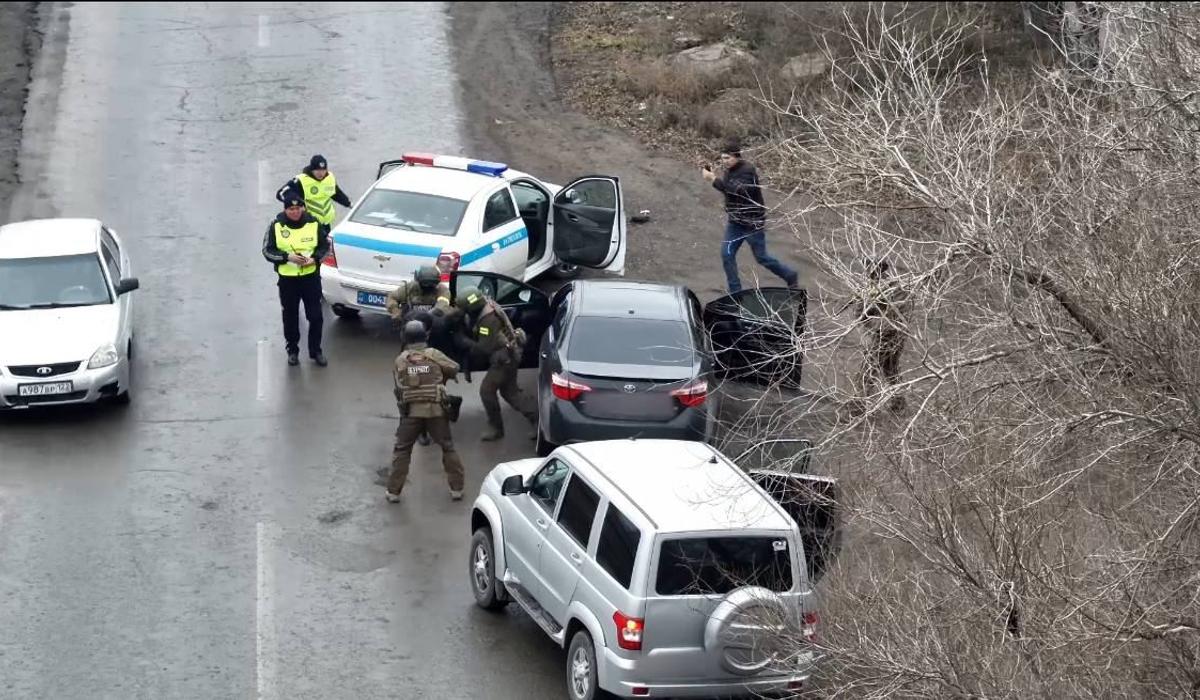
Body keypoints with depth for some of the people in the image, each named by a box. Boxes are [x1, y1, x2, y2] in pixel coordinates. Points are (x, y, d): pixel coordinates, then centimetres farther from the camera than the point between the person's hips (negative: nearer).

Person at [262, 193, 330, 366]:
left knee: (315, 316, 4)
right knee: (290, 317, 10)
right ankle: (292, 351, 26)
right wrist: (288, 257, -19)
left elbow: (325, 246, 5)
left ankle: (316, 351, 18)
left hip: (311, 276, 0)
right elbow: (267, 251, -4)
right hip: (287, 279, 0)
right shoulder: (276, 226, -7)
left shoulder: (314, 224, -5)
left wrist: (314, 258, -14)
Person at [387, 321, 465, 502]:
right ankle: (456, 489, 17)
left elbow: (398, 383, 2)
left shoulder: (400, 359, 0)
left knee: (401, 450, 12)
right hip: (436, 410, 0)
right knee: (448, 448, 15)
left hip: (411, 411, 0)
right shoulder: (434, 355, -3)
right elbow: (454, 368, 4)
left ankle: (393, 491, 10)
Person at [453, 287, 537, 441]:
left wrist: (464, 341, -17)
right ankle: (537, 419, 18)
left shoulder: (488, 320, -30)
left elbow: (484, 349, -27)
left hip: (505, 357, -10)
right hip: (510, 354, 10)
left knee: (486, 390, -1)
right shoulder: (486, 306, -2)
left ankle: (496, 428, 11)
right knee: (510, 391, 17)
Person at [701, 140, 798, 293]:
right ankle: (735, 292, 7)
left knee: (761, 257, 3)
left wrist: (714, 180, -39)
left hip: (753, 222, -8)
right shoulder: (730, 171, 4)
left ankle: (791, 276, 25)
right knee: (727, 254, -2)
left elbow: (737, 190, -37)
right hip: (735, 222, 8)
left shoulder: (747, 171, -22)